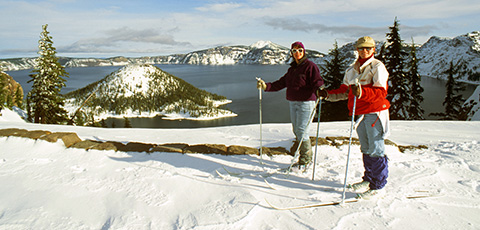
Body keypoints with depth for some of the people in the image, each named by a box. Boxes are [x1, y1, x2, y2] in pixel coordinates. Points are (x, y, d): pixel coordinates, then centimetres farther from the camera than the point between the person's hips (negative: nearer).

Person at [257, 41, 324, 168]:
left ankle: (305, 159, 10)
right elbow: (281, 83, 16)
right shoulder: (292, 68, 17)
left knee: (302, 131, -5)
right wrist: (266, 86, 7)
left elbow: (317, 82, -16)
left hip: (306, 103, -7)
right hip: (293, 103, 7)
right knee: (296, 130, 12)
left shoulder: (310, 66, -6)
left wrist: (319, 91, -38)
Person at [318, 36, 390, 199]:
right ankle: (369, 179, 27)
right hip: (360, 113, 6)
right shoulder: (352, 69, 15)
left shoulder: (377, 66, -5)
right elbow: (344, 91, 18)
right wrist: (328, 94, 5)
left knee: (376, 150, -3)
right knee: (366, 149, 14)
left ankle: (379, 185, 8)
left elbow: (381, 92, -17)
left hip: (375, 113, -6)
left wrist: (361, 92, -32)